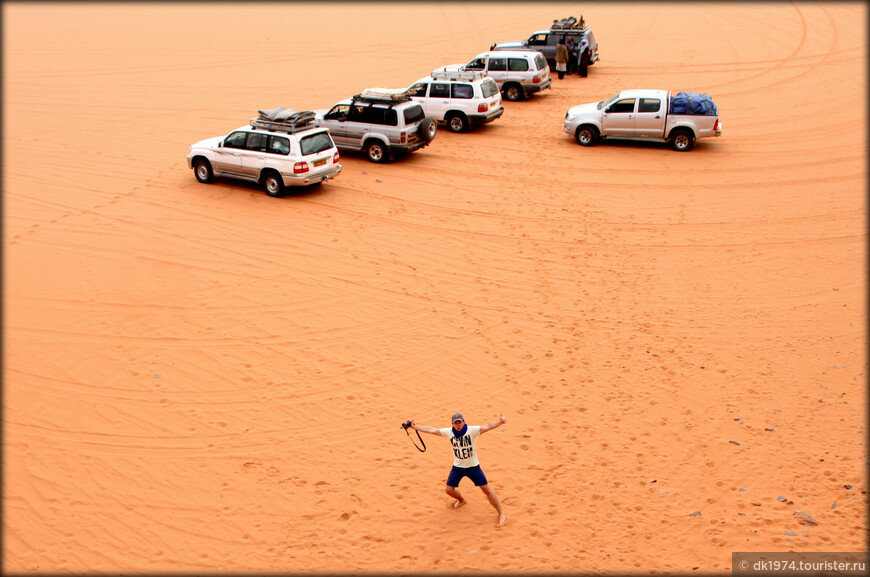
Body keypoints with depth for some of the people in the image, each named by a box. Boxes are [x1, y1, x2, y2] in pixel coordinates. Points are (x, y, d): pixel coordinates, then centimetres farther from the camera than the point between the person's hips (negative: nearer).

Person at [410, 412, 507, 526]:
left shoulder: (472, 430, -21)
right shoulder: (449, 432, -9)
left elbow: (487, 426, -36)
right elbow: (431, 430, -2)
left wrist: (499, 422, -54)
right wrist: (414, 426, -3)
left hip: (473, 467, -4)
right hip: (457, 467, 4)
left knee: (487, 489, -4)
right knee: (449, 490, 10)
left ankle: (501, 513, 12)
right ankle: (462, 500, 45)